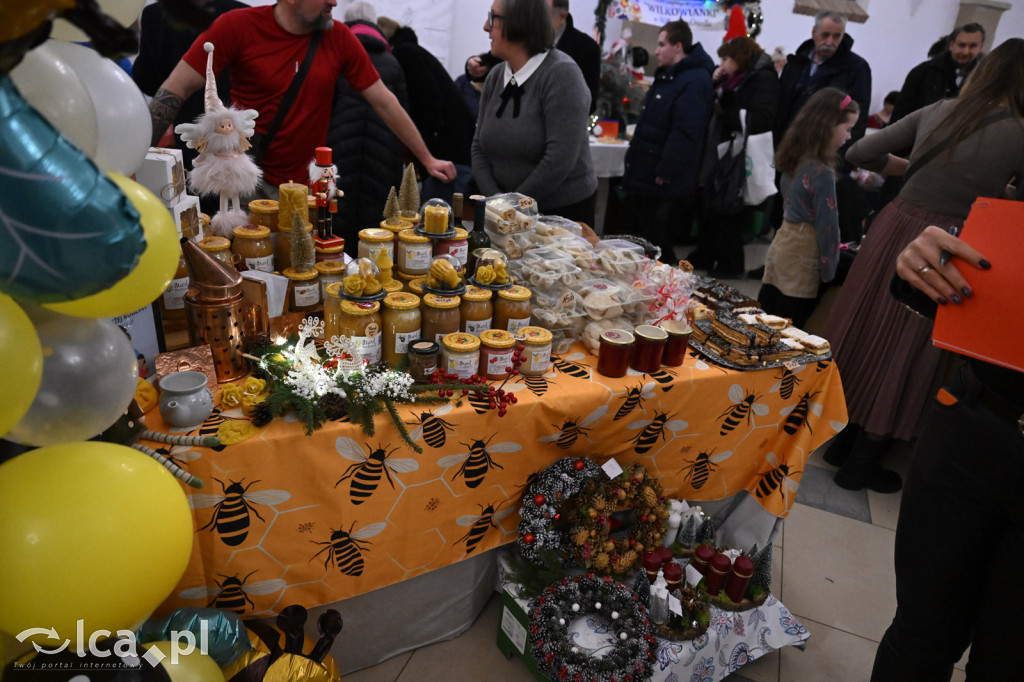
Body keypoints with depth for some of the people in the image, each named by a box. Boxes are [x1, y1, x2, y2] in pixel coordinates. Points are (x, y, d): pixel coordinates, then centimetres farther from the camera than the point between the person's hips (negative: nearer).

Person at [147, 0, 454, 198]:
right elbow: (174, 91, -8)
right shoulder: (237, 26, -8)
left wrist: (427, 158, 5)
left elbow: (384, 103, 5)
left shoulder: (339, 37, -1)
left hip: (307, 184, 2)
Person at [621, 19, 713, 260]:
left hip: (664, 184, -11)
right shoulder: (667, 76, 16)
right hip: (645, 177, 11)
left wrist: (663, 173, -24)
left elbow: (685, 133, -25)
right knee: (641, 236, 18)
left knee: (657, 248, -3)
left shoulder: (694, 82, -18)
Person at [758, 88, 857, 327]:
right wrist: (829, 272, -6)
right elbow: (827, 226, -15)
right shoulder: (822, 173, -18)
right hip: (803, 259, -8)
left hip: (782, 244, 8)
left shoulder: (794, 158, 5)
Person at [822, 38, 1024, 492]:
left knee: (868, 337, 17)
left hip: (893, 231, 5)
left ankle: (843, 441, 34)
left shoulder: (937, 112, 2)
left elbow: (858, 153, 6)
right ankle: (862, 464, 25)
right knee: (904, 355, 10)